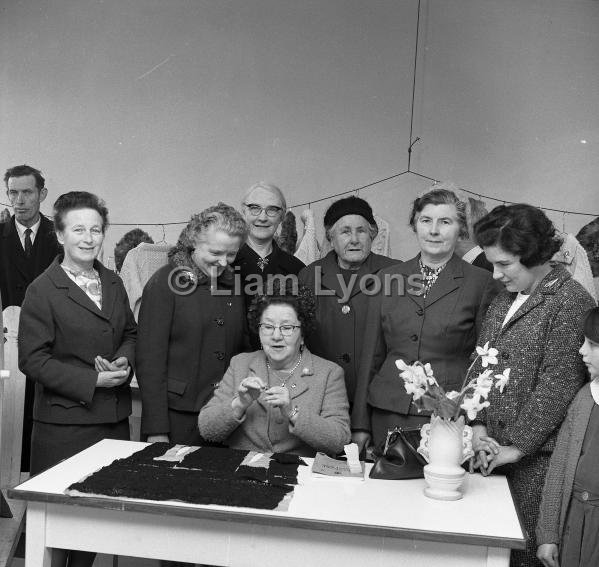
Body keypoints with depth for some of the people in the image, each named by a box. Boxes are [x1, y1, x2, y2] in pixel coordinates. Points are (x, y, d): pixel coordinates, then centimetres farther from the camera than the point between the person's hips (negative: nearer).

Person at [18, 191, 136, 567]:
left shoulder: (113, 283, 10)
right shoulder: (43, 291, -8)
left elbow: (130, 334, 18)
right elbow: (32, 359, -12)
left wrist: (125, 362, -4)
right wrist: (91, 381, -17)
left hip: (116, 417, 6)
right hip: (65, 423, -5)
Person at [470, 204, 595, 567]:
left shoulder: (570, 301, -12)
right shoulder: (504, 299, 13)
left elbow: (557, 386, -15)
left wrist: (516, 447, -12)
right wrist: (479, 426, 1)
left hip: (539, 456, -7)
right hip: (498, 453, 7)